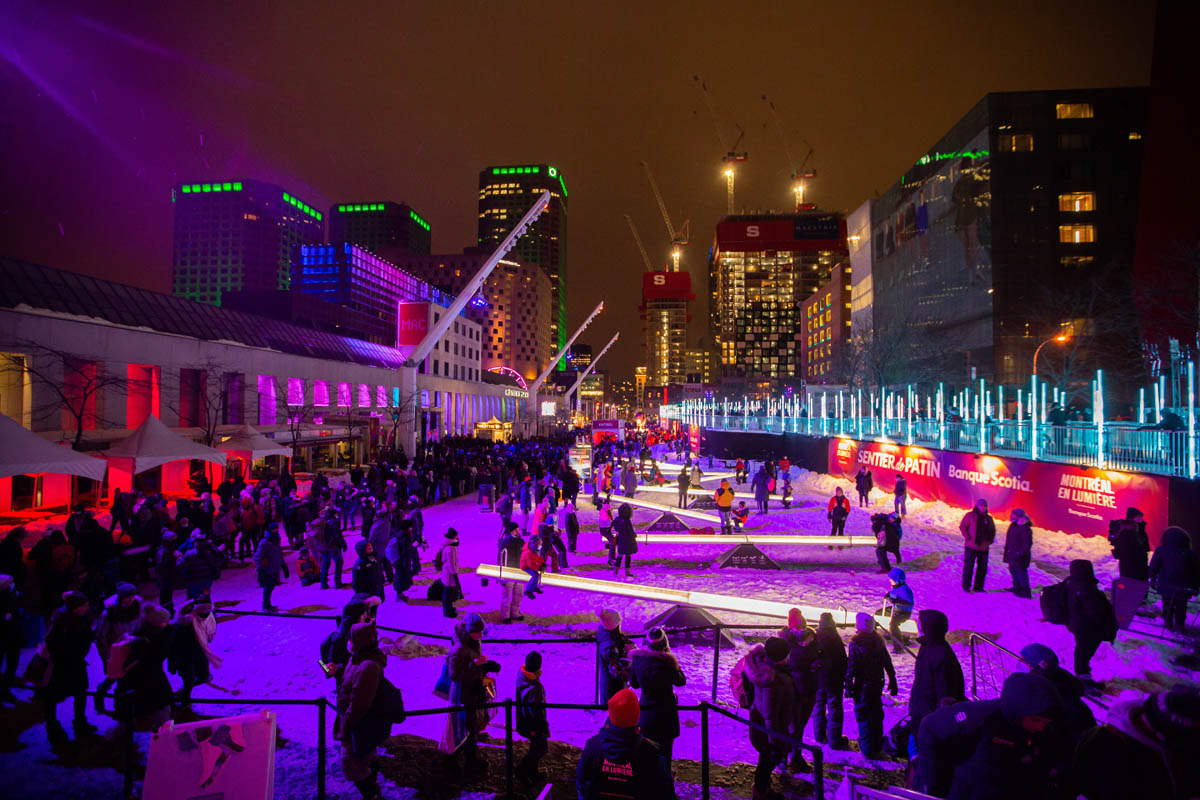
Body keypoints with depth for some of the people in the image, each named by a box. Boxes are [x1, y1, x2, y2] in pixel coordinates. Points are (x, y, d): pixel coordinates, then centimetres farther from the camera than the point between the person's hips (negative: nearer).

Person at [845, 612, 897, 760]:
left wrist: (848, 686, -10)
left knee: (863, 716, 4)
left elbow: (851, 667, -18)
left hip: (862, 685, -6)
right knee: (877, 713, 20)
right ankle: (877, 744, 33)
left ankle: (867, 750, 8)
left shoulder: (855, 643, -19)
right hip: (877, 683, 6)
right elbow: (887, 663, 6)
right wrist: (892, 682, 15)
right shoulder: (878, 641, 0)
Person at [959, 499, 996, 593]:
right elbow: (962, 527, -3)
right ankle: (966, 586, 5)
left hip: (984, 548, 5)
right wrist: (968, 538, -10)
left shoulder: (988, 518, 11)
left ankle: (978, 587, 17)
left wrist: (990, 540, 10)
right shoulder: (970, 515, -3)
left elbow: (993, 530, 24)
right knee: (968, 567, -4)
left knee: (983, 568, 7)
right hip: (971, 547, -5)